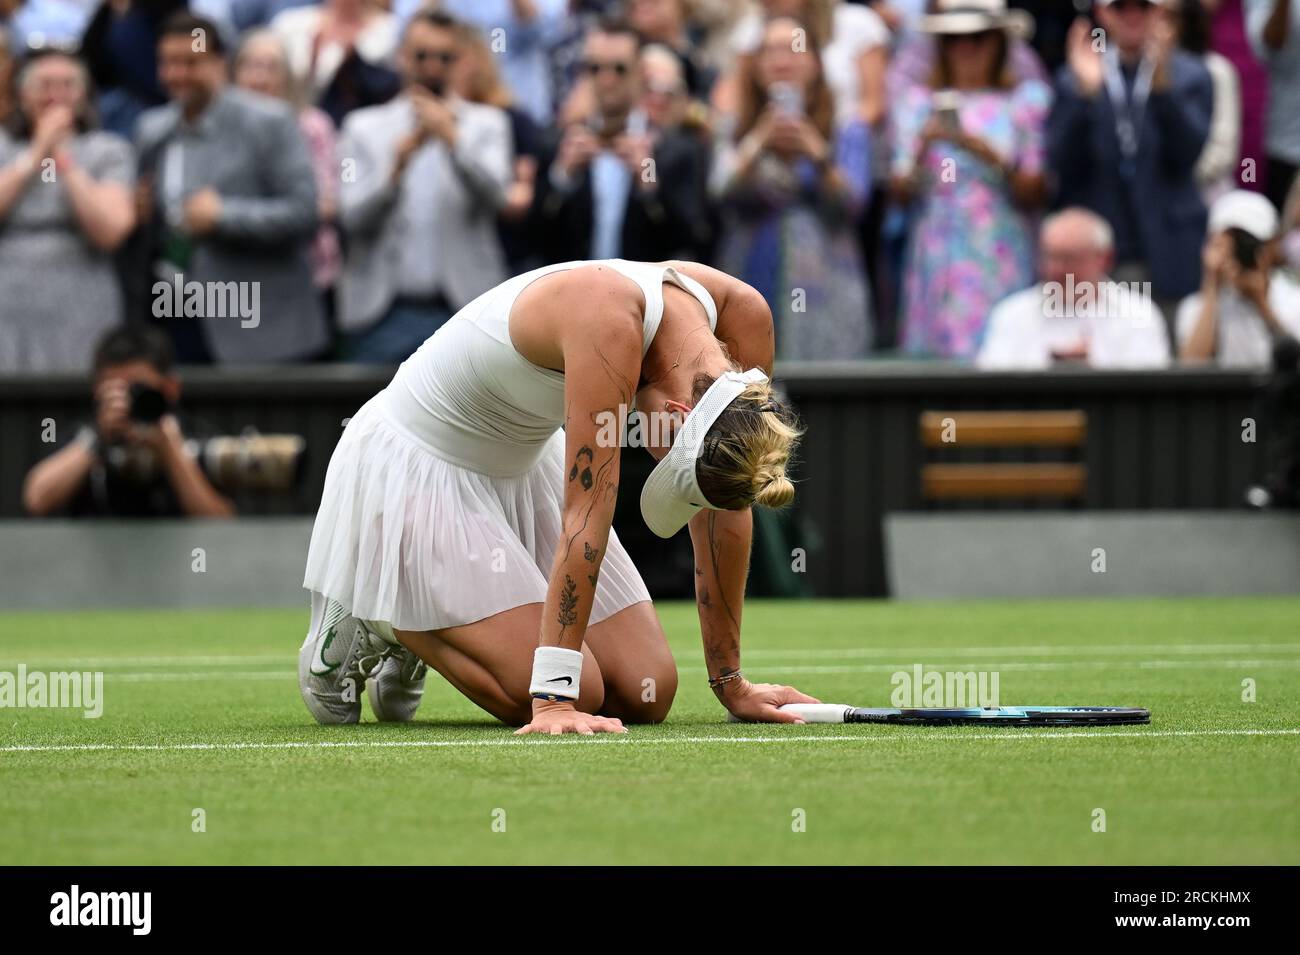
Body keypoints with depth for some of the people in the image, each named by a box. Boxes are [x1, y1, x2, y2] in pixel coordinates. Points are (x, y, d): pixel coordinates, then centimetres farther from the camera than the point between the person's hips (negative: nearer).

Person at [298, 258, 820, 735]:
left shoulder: (743, 316, -18)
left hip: (526, 467, 7)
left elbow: (724, 508, -8)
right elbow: (586, 516, -39)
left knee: (647, 695, -2)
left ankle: (425, 631, 20)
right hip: (412, 472, -7)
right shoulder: (607, 321, -39)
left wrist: (730, 684, -6)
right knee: (578, 696, -17)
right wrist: (554, 700, -37)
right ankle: (372, 628, 6)